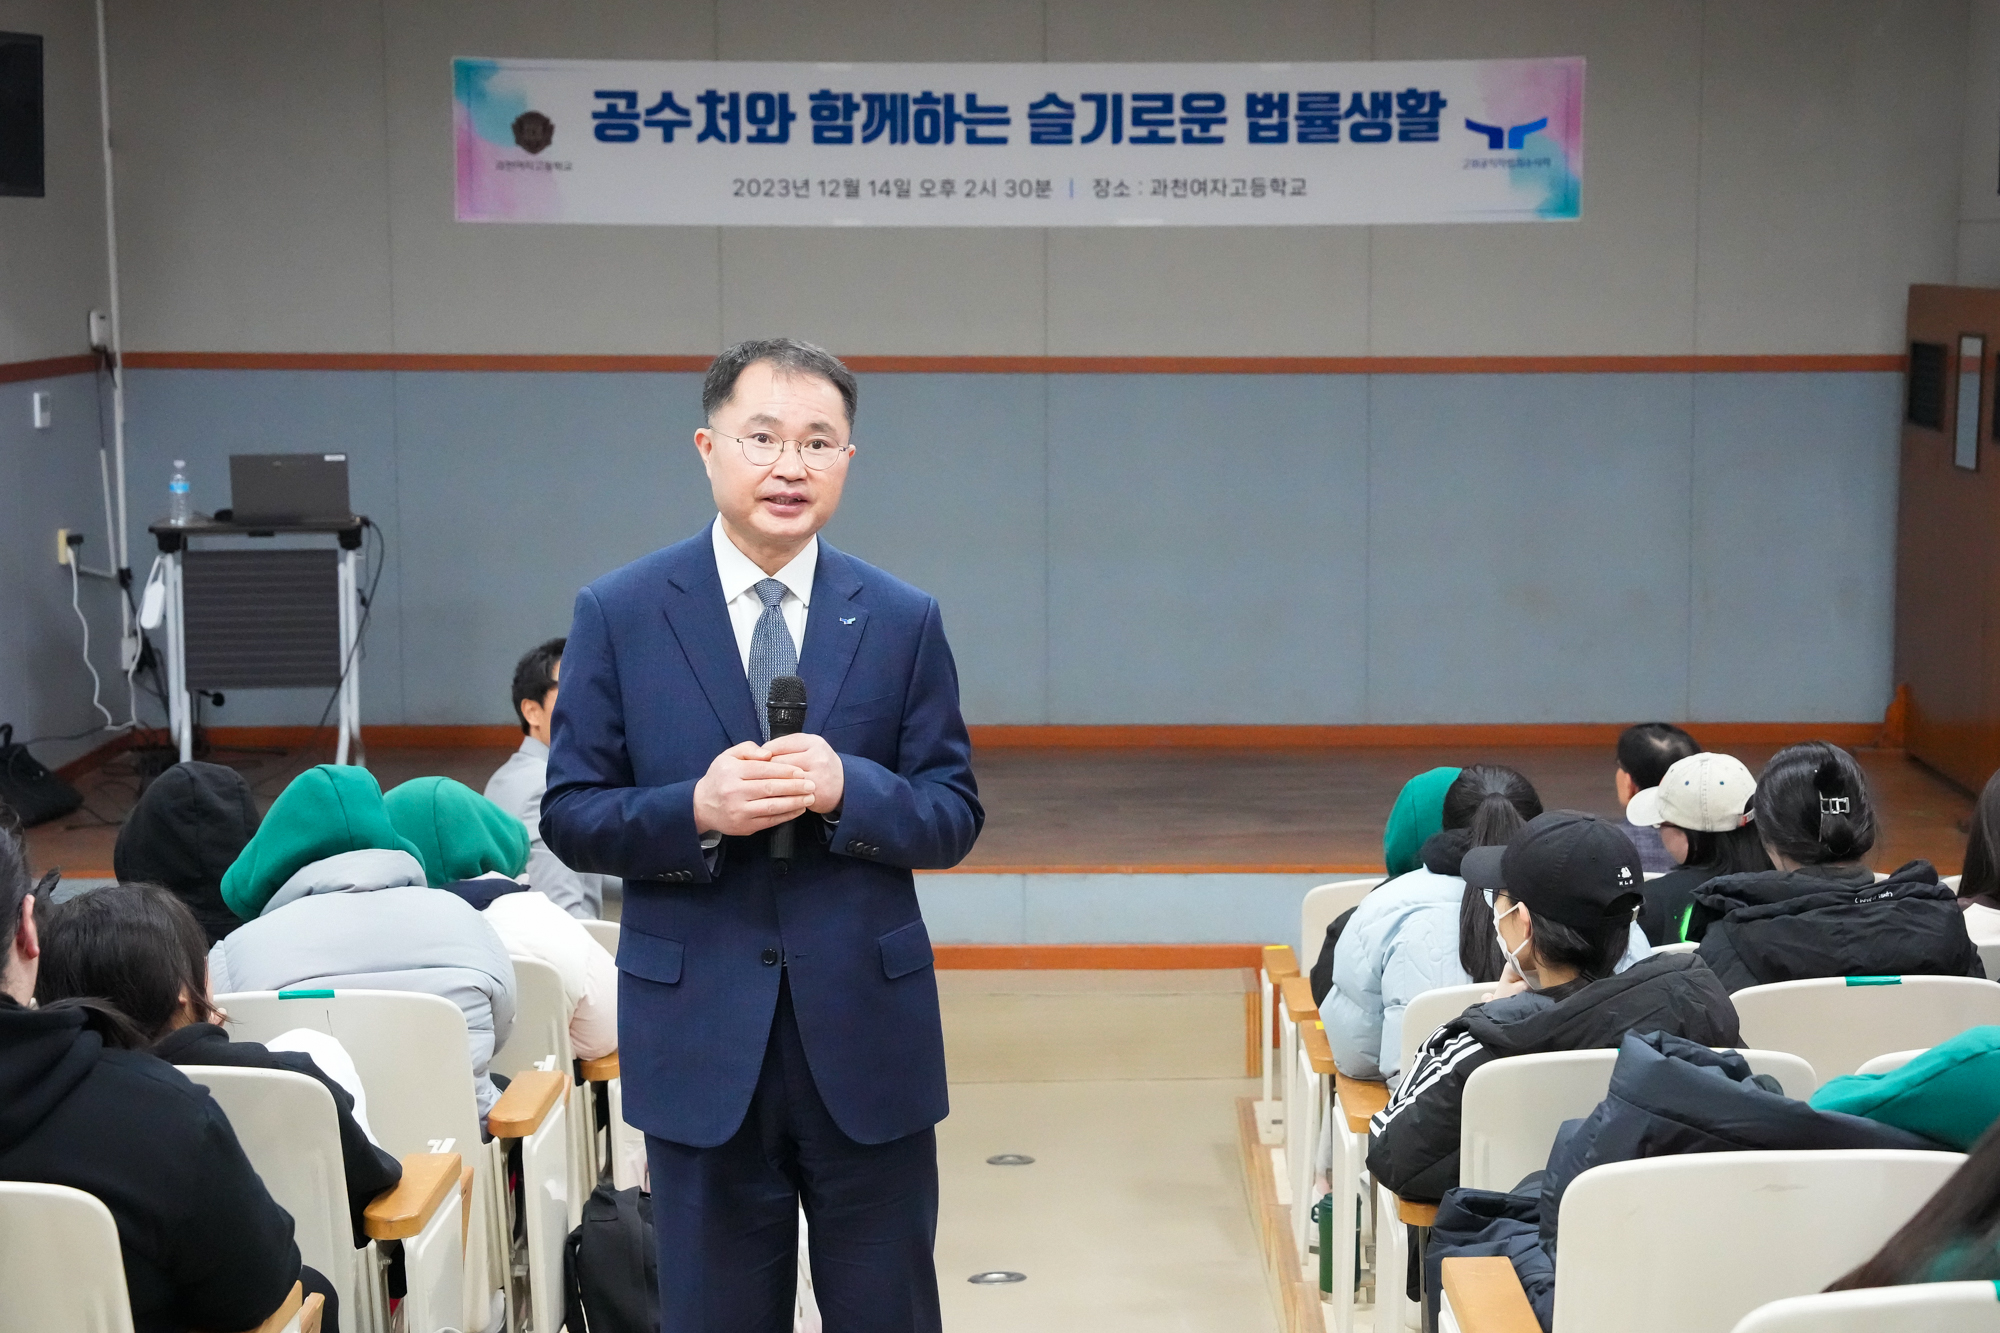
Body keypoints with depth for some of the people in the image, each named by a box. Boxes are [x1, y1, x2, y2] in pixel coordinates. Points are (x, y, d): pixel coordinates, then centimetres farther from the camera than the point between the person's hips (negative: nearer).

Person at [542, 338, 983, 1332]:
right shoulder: (618, 614, -1)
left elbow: (953, 819, 2)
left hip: (867, 1032, 1)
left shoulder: (903, 621, 3)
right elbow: (570, 818, -1)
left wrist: (845, 789, -18)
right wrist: (697, 811, -20)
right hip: (698, 1036, -1)